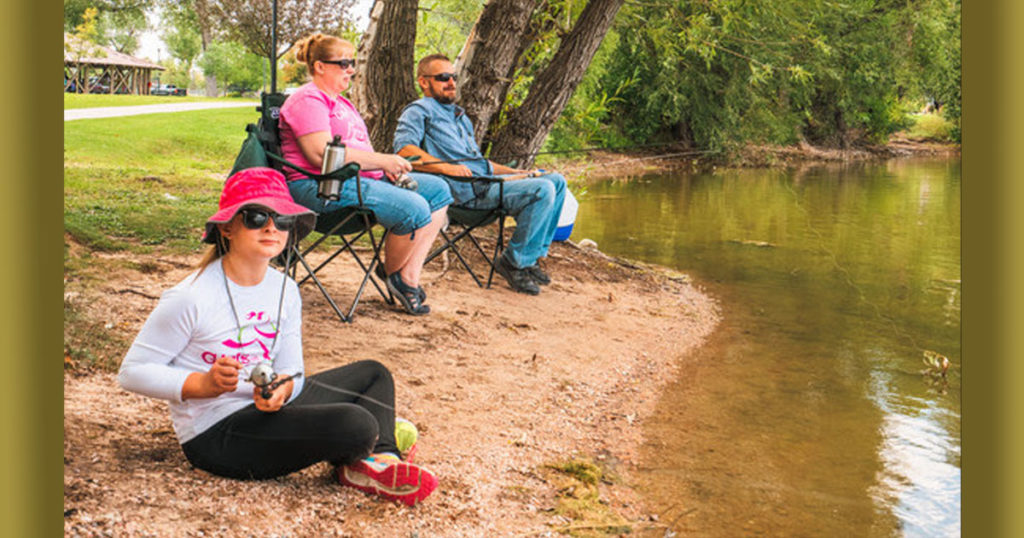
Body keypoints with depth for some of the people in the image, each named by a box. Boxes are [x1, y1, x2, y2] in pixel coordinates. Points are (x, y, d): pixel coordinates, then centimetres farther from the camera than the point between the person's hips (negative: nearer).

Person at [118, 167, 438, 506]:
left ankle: (381, 461, -6)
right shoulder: (190, 298, -17)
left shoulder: (285, 290, 4)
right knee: (355, 424, -28)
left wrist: (280, 390, -17)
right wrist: (205, 384, -25)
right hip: (215, 436, -9)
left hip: (267, 411, 9)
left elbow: (291, 372, 8)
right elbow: (132, 372, -12)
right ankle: (351, 466, 7)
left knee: (372, 373, 16)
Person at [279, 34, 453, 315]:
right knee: (414, 208, -27)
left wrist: (387, 166, 3)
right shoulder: (307, 100, -7)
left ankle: (409, 276, -8)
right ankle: (392, 274, 0)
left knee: (437, 190, 0)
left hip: (360, 177, 11)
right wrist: (382, 160, -16)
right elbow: (322, 154, -20)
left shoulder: (341, 103, 27)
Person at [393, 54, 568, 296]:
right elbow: (404, 149, -17)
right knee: (542, 190, -23)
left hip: (487, 181, 9)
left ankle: (529, 257, 5)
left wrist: (518, 172, 20)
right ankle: (514, 263, -12)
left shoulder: (459, 115, 32)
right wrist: (445, 167, -29)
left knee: (556, 180, 4)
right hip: (467, 191, -9)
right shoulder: (419, 111, 2)